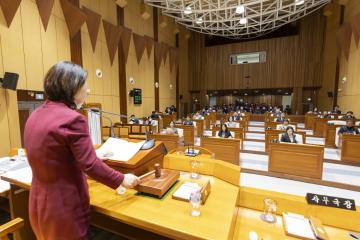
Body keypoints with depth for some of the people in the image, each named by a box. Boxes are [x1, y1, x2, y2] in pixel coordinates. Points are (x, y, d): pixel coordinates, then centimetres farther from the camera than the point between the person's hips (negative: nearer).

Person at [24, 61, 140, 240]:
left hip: (39, 201, 8)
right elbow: (90, 165, -24)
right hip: (64, 204, -7)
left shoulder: (35, 115, 2)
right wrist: (122, 180, -11)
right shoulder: (72, 119, -25)